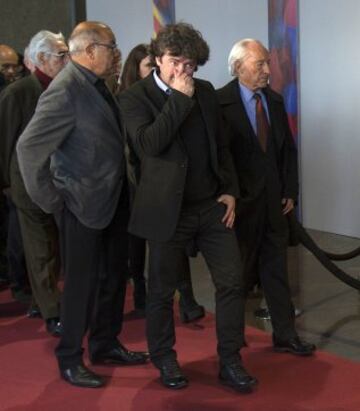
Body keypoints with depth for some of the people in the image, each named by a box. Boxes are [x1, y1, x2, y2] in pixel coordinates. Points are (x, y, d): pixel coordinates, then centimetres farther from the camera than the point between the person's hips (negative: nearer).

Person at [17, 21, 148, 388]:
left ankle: (106, 345, 36)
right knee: (82, 283, 4)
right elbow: (29, 146, -22)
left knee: (113, 276, 19)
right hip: (83, 204, -8)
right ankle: (70, 359, 22)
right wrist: (49, 200, -16)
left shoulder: (96, 84, 6)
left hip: (112, 200, 9)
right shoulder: (66, 90, -20)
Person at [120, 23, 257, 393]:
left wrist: (229, 190, 6)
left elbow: (221, 145, 14)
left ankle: (230, 361, 18)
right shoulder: (135, 97, -7)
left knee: (231, 281, 4)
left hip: (212, 206, 5)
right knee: (162, 290, 9)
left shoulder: (205, 91, 8)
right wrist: (179, 98, -21)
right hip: (168, 210, -4)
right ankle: (165, 359, 30)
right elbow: (147, 144, -24)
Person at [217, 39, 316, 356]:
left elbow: (288, 149, 11)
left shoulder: (275, 101, 8)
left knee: (276, 269, 10)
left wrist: (290, 191, 6)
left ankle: (285, 335, 18)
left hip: (274, 200, 5)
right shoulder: (221, 102, -11)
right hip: (241, 200, -5)